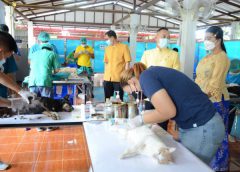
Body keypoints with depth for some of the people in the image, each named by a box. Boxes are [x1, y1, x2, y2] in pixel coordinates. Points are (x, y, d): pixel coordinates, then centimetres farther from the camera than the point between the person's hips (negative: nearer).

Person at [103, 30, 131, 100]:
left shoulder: (124, 47, -2)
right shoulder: (107, 48, 12)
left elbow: (127, 62, -4)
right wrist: (105, 75, 12)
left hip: (119, 79, -4)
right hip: (107, 78, 5)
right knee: (107, 99, 8)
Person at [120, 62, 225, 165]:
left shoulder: (145, 76, -13)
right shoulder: (154, 73, 13)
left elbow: (168, 111, -20)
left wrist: (141, 120, -7)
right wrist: (149, 114, 10)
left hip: (202, 128, -9)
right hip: (197, 125, 9)